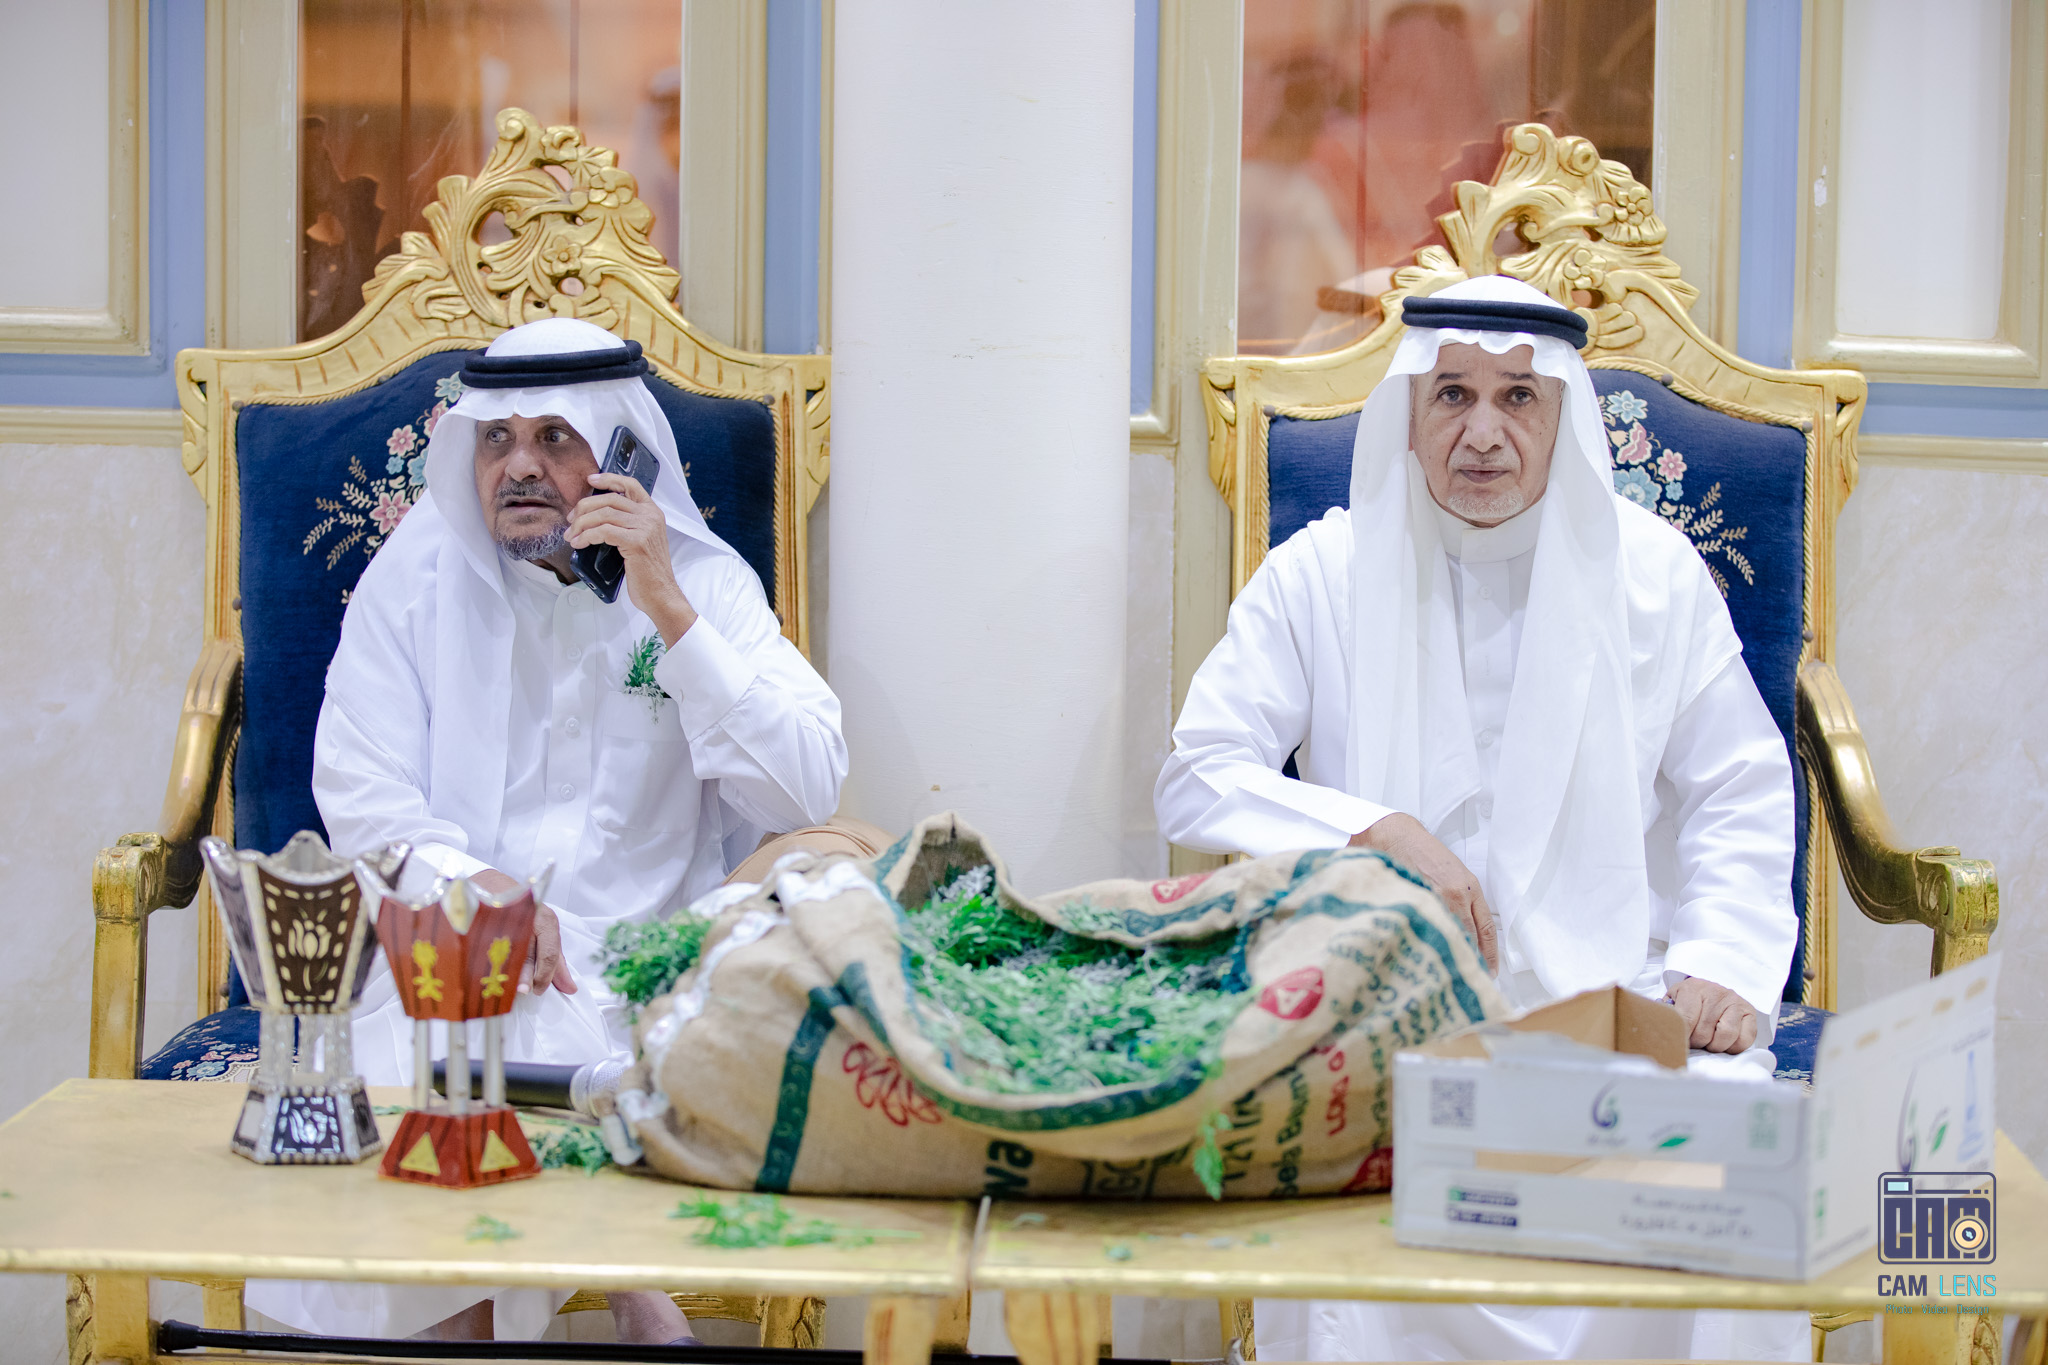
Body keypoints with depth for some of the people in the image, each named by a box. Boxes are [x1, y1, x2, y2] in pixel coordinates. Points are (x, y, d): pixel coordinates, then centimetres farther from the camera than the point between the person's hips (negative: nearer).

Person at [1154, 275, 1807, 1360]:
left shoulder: (1653, 572, 6)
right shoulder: (1322, 575, 2)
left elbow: (1741, 794, 11)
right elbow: (1194, 781, -2)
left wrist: (1721, 965, -6)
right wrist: (1377, 832, -17)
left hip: (1607, 996, 1)